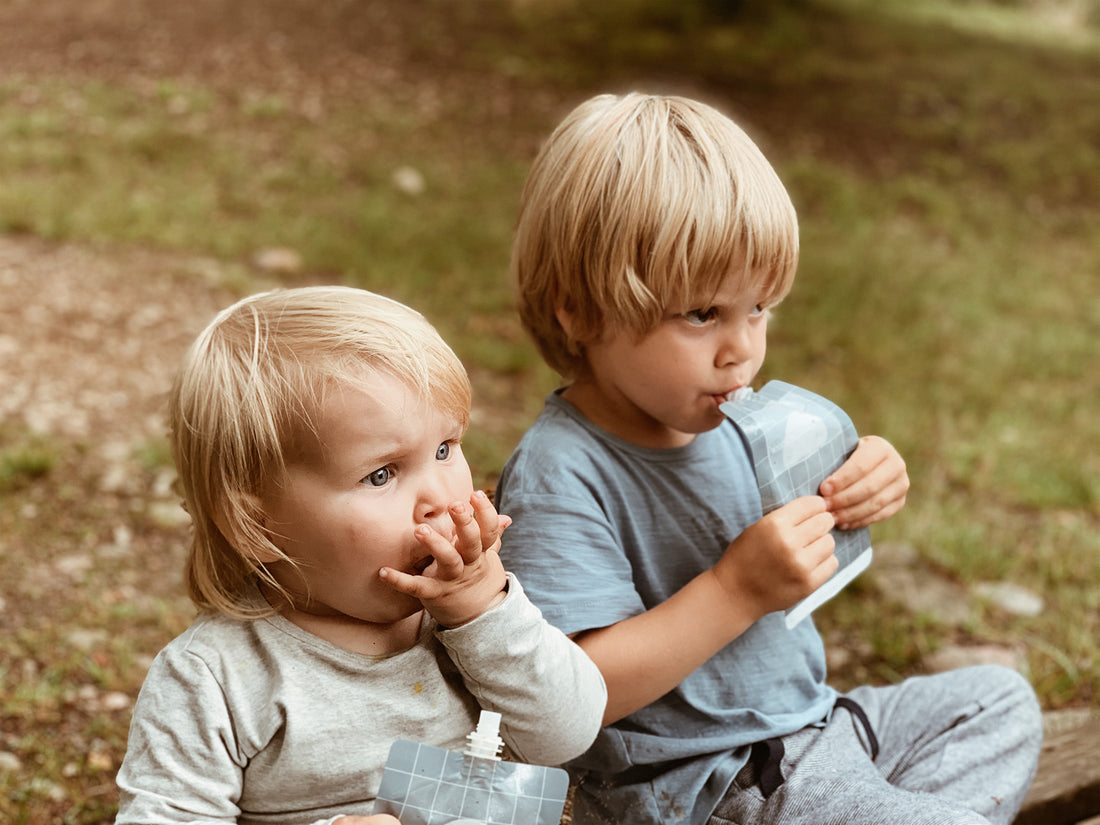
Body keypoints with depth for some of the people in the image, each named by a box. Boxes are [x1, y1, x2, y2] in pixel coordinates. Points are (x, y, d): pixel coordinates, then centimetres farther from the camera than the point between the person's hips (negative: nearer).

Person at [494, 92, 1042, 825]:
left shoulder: (731, 417, 0)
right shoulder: (559, 478, -25)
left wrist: (856, 493, -6)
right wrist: (738, 590, -32)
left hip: (807, 721, 9)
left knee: (1001, 699, 19)